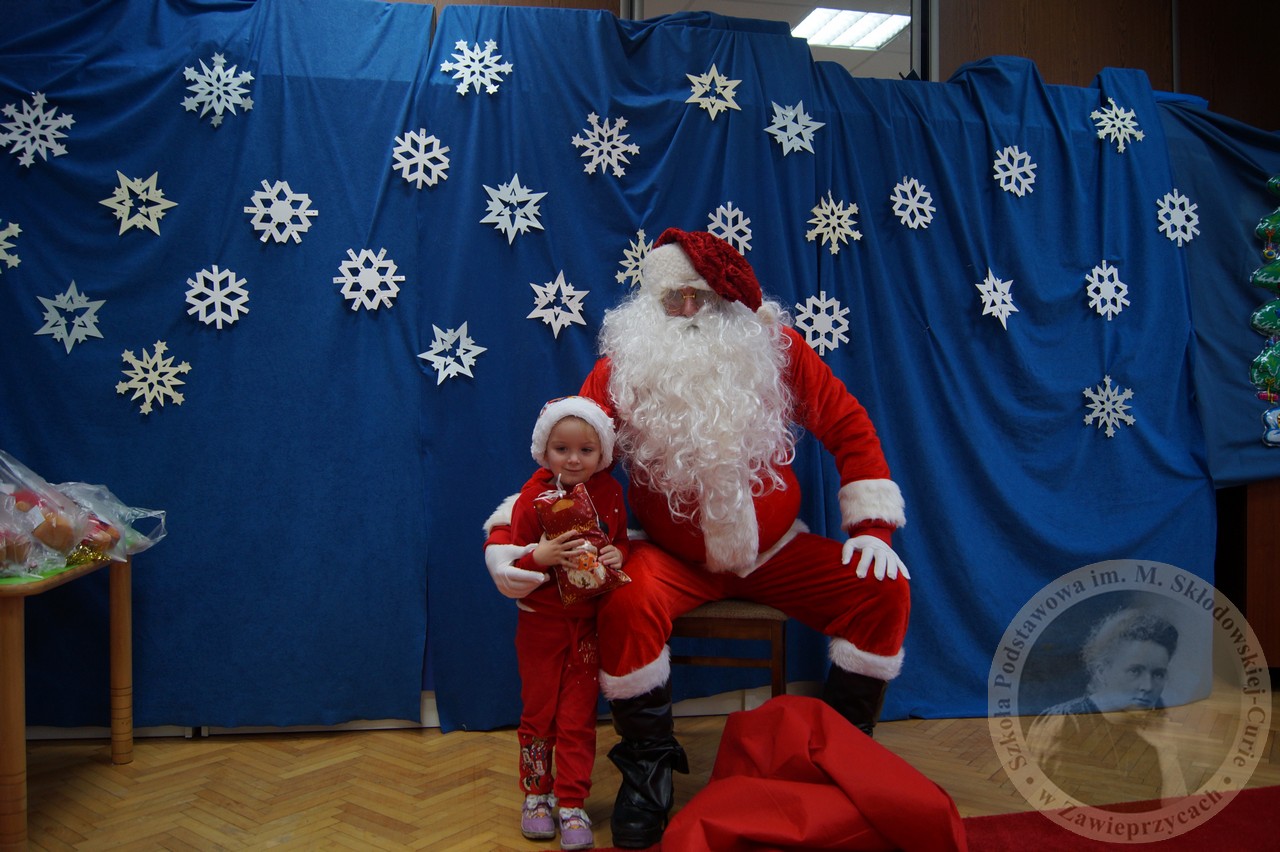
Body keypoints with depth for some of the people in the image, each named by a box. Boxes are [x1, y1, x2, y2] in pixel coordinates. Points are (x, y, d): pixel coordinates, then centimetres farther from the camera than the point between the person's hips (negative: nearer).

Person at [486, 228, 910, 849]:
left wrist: (871, 526, -8)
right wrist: (503, 536, -26)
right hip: (673, 558, -2)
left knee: (884, 590, -15)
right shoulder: (623, 367, -10)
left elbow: (848, 427, 0)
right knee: (626, 606, -33)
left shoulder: (775, 346, -6)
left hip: (775, 550, 2)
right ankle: (649, 767, -6)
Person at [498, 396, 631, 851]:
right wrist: (541, 556, -32)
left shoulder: (609, 492, -4)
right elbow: (511, 563, -12)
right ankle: (536, 793, 31)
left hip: (589, 622, 2)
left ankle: (571, 802, 19)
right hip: (541, 622, -1)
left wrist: (618, 554, -15)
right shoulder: (533, 497, -13)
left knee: (579, 717, 7)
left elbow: (621, 540, 8)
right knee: (538, 712, 13)